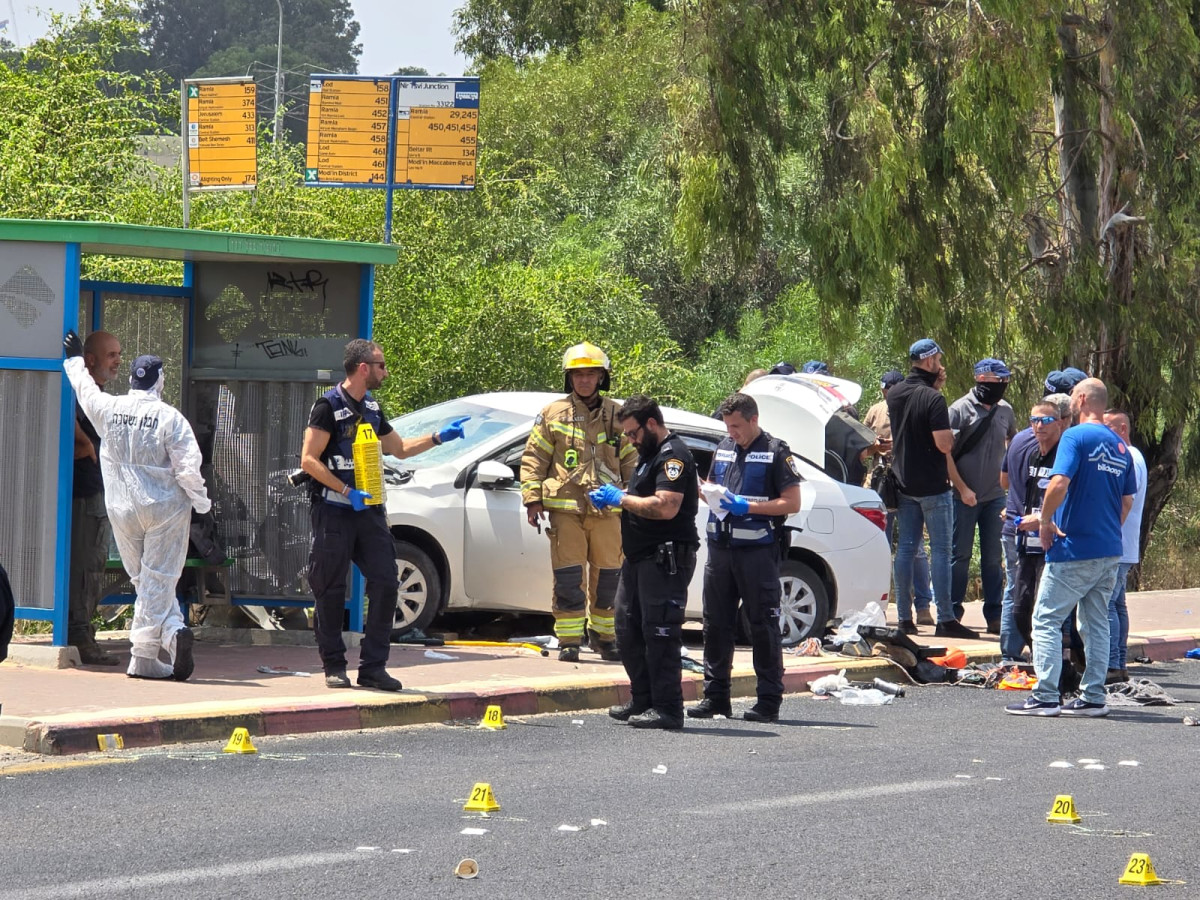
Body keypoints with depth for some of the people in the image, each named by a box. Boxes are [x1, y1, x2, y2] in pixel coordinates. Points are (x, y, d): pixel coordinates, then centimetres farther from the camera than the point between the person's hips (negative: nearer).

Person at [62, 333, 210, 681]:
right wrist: (201, 501, 2)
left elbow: (85, 388, 20)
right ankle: (144, 658, -7)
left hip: (122, 509, 3)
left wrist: (75, 358, 39)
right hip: (166, 509, -3)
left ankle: (173, 632, -3)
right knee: (158, 581, 1)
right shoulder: (169, 417, -11)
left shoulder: (108, 409, -1)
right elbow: (188, 467, -14)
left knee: (145, 581, 12)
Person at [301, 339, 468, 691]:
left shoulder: (371, 408, 15)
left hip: (369, 509, 7)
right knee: (330, 590, 0)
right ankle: (334, 667, 10)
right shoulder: (329, 405, -9)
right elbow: (309, 460, -14)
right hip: (333, 512, -7)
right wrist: (347, 491, -19)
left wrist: (439, 437, 16)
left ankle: (373, 668, 3)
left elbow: (400, 448, 28)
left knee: (385, 583, -1)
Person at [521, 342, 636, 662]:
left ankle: (604, 635, 21)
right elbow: (533, 458, 7)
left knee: (608, 577, 7)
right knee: (568, 578, -4)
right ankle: (569, 640, 2)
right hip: (565, 508, -2)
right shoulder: (553, 414, 7)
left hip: (607, 511, 2)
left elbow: (632, 461, 15)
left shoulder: (617, 416, 10)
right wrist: (533, 499, -1)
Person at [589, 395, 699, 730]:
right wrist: (609, 499, 11)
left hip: (666, 558, -11)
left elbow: (666, 507, -25)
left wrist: (621, 498, -16)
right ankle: (642, 700, 19)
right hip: (640, 558, 11)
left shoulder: (673, 456, -13)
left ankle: (667, 709, -8)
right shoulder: (649, 454, 20)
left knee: (660, 634, -10)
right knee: (628, 630, 12)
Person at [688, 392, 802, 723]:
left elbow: (792, 502, -7)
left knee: (763, 625, -2)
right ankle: (715, 696, 16)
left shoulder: (776, 451, -3)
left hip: (757, 550, -6)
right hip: (720, 547, 6)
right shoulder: (724, 448, 16)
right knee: (715, 623, 8)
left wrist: (748, 506, -15)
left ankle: (769, 701, 2)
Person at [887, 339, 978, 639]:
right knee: (940, 549, -3)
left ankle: (904, 617, 10)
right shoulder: (933, 398, -18)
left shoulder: (895, 395, 5)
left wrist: (933, 382, 18)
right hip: (932, 485, -7)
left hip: (903, 482, 7)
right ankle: (945, 619, -4)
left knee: (905, 548, 9)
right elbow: (944, 445, -22)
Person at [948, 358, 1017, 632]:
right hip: (964, 497, -4)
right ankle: (952, 613, 7)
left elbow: (1013, 443, 23)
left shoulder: (1005, 410, 6)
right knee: (960, 555, 0)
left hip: (995, 497, 4)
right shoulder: (960, 409, -9)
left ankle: (994, 616, 10)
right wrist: (962, 488, -12)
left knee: (993, 558, 6)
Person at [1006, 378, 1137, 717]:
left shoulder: (1076, 436, -12)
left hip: (1074, 549, -7)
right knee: (1097, 623, 13)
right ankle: (1093, 697, 13)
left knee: (1047, 619, -2)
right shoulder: (1120, 446, 11)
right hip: (1110, 550, 7)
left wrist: (1045, 521, -11)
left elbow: (1059, 483, -24)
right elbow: (1128, 501, 17)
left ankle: (1045, 697, -7)